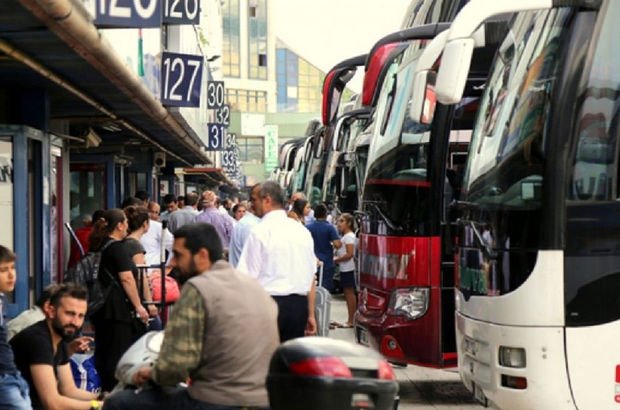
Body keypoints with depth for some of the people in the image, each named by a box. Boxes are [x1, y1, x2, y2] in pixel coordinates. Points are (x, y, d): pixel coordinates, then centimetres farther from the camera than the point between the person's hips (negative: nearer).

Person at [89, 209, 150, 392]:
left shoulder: (98, 246, 13)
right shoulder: (118, 247, -13)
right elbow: (126, 278, -19)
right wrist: (139, 306, -17)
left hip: (101, 306, 9)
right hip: (118, 307, -9)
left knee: (103, 351, 13)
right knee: (118, 353, -5)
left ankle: (102, 390, 18)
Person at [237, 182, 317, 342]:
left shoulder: (260, 231, -8)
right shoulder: (302, 231, 10)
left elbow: (248, 277, -10)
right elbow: (311, 278, 14)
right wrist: (310, 314, 19)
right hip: (299, 305, 6)